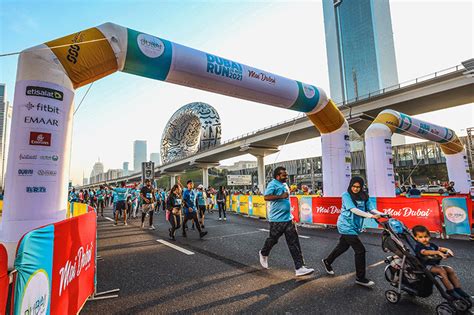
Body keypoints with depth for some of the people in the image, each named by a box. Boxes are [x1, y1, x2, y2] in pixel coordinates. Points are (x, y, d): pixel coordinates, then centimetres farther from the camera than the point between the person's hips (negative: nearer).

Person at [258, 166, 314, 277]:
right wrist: (281, 196, -28)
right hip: (277, 219, -7)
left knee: (294, 243, 3)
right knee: (273, 240, 11)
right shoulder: (273, 184, -14)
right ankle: (263, 254, 40)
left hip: (288, 219, 7)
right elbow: (266, 197, -29)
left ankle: (299, 268, 7)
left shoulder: (284, 185, 13)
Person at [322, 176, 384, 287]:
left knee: (342, 246, 20)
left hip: (355, 226, 7)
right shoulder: (346, 195, -13)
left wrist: (381, 214, -25)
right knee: (360, 250, -8)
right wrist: (370, 216, -34)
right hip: (346, 226, -7)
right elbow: (354, 210, -24)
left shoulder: (364, 196, 5)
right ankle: (360, 278, 8)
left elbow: (371, 208, -6)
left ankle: (327, 261, 42)